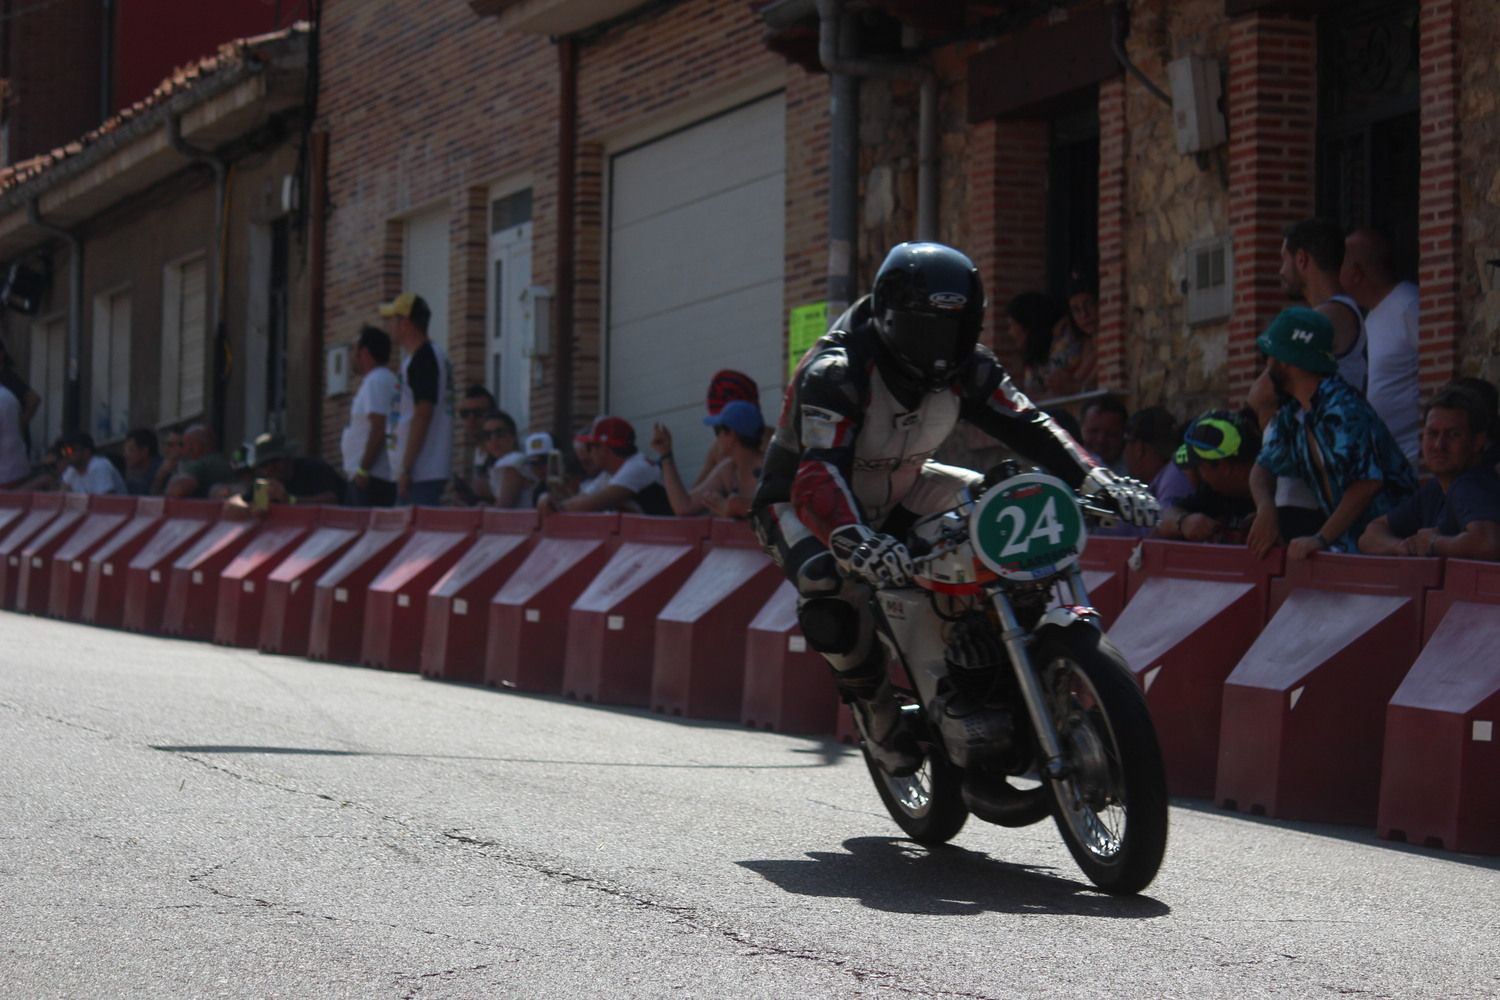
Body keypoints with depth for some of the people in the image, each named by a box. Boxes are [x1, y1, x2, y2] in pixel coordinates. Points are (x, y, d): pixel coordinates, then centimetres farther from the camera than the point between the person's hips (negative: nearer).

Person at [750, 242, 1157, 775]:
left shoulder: (966, 369, -12)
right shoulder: (834, 372, -32)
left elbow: (1028, 425, -16)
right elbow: (820, 473, -44)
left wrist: (1099, 481, -34)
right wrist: (854, 539, -64)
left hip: (897, 492, 6)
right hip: (799, 499, -6)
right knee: (829, 587, -38)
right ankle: (873, 702, -12)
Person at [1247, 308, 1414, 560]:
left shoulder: (1343, 409, -18)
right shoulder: (1292, 414, 11)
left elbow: (1367, 482, -25)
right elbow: (1263, 468, 18)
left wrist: (1321, 538, -29)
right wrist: (1265, 510, -4)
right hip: (1346, 544, 8)